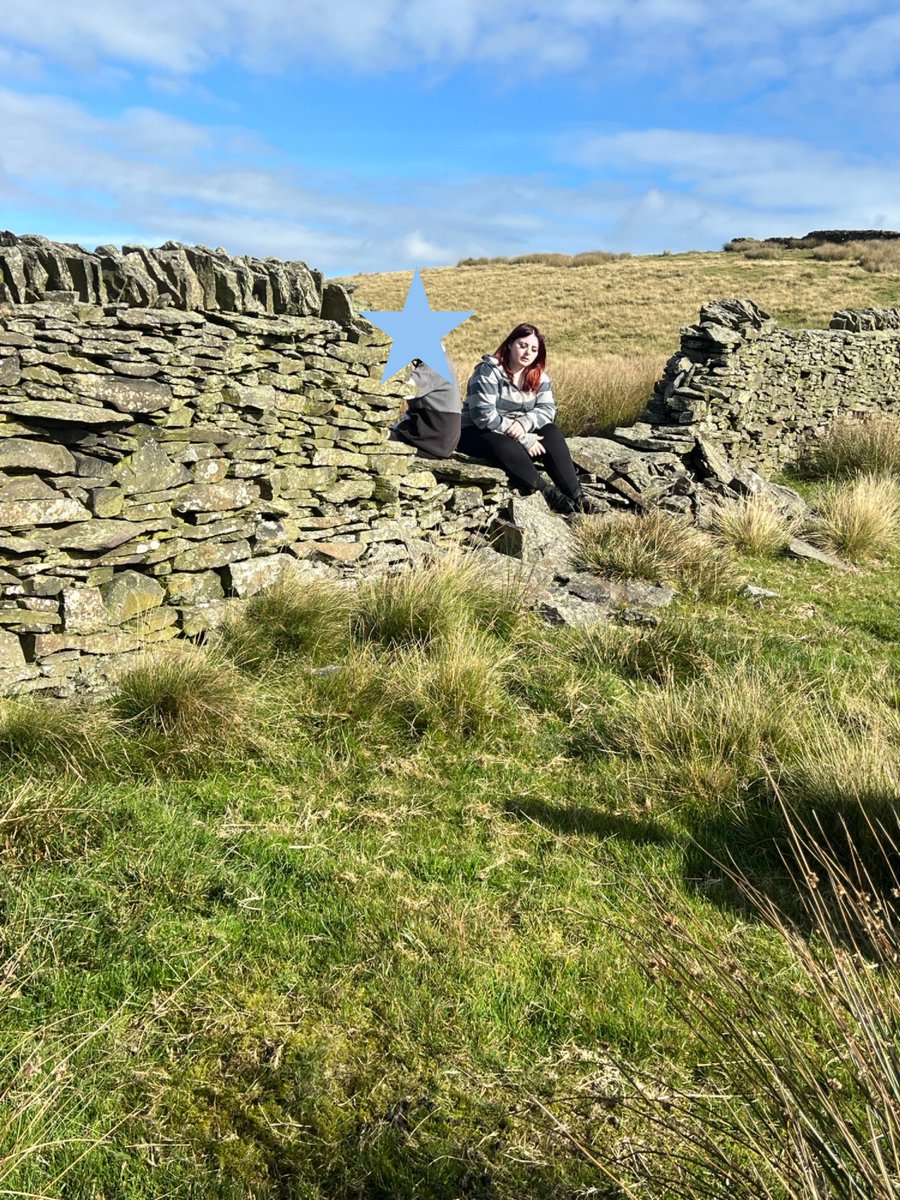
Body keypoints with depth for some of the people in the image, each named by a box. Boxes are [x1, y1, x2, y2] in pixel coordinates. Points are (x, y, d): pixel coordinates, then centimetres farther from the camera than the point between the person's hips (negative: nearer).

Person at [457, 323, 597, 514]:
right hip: (478, 433, -5)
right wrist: (525, 440, -27)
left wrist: (524, 423, -28)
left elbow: (548, 409, -5)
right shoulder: (488, 372, -17)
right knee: (506, 447, -36)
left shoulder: (539, 376, 3)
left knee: (551, 432, -19)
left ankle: (575, 495, -27)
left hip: (521, 432, 6)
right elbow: (484, 415, -26)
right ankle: (549, 494, -38)